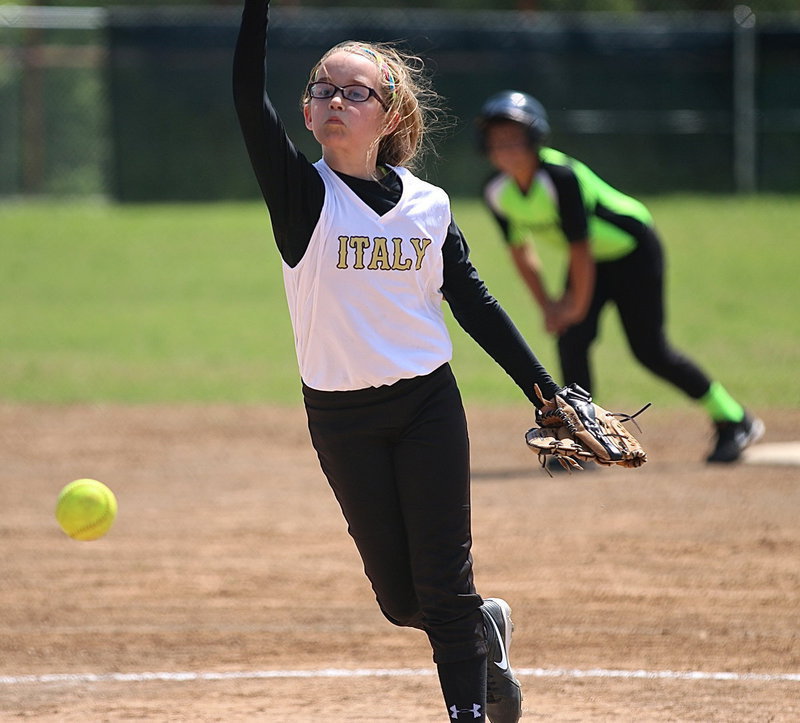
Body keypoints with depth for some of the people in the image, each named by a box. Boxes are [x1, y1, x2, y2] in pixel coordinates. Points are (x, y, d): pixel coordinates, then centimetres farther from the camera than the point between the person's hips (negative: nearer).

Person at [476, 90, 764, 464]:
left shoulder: (561, 177, -34)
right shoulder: (497, 191, -12)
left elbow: (580, 247, -27)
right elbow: (520, 250, 1)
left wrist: (577, 305, -18)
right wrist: (546, 304, -1)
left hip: (632, 248, -6)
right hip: (593, 260, 6)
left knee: (649, 348, -4)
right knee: (570, 341, -11)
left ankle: (735, 421, 11)